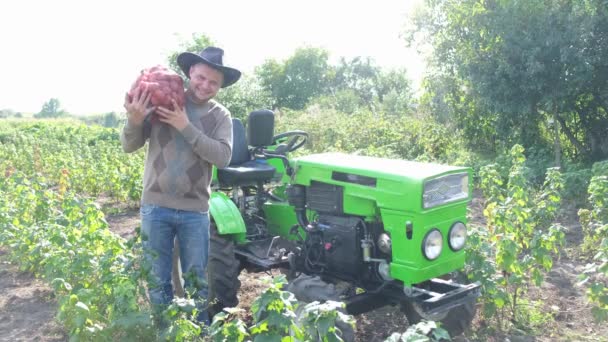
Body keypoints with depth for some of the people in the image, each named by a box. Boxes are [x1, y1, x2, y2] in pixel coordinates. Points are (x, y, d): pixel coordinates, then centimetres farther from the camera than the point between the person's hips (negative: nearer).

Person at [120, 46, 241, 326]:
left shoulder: (220, 116, 1)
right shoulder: (160, 101, -1)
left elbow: (222, 156, -16)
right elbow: (129, 146, -2)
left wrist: (186, 127, -21)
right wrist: (134, 120, -22)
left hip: (195, 211, 0)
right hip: (156, 207, 0)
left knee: (196, 281, 14)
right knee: (157, 280, 12)